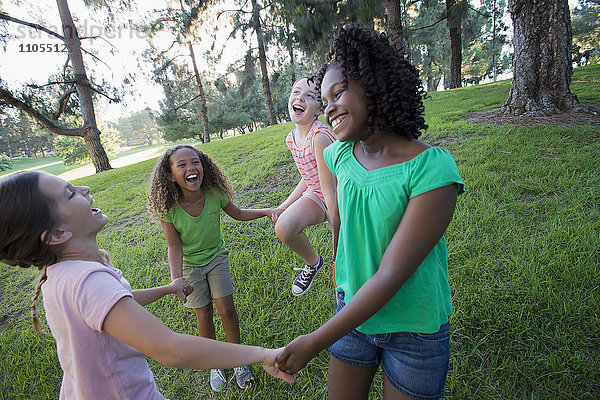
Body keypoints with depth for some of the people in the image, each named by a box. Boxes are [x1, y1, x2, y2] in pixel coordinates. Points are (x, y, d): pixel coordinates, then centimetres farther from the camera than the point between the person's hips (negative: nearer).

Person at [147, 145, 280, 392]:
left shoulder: (215, 194, -21)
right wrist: (177, 280, -28)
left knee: (226, 309, -1)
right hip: (190, 265, -1)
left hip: (216, 257, 1)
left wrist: (266, 211, -15)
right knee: (204, 316, 8)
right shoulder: (169, 209, -26)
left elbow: (238, 214, -3)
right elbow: (174, 246, -18)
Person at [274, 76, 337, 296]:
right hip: (315, 194, 6)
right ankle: (312, 263, 10)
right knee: (283, 228, -19)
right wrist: (283, 207, 8)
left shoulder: (320, 135, -26)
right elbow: (309, 178, 9)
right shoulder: (291, 139, -1)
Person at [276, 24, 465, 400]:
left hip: (415, 331, -4)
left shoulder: (432, 170, -25)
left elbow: (392, 275, -27)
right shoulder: (338, 155, -8)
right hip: (353, 312, 4)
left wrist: (315, 342, -22)